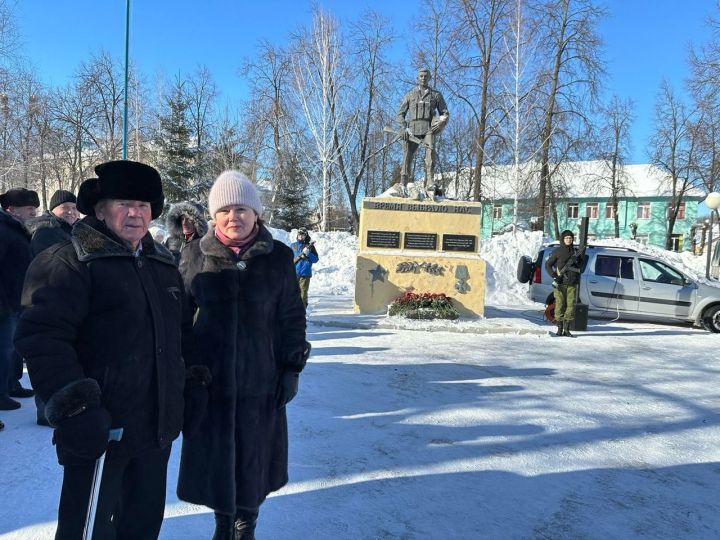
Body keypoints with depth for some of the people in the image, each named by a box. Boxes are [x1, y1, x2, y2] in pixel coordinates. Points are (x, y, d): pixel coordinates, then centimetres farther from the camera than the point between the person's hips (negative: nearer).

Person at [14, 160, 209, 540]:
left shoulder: (164, 265, 13)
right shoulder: (69, 263, -11)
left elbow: (183, 332, 22)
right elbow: (41, 338, -20)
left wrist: (195, 380, 16)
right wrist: (74, 407, -25)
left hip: (158, 427, 7)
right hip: (98, 431, -7)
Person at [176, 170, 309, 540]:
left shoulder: (278, 257, -3)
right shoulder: (196, 255, -1)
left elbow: (292, 316, 3)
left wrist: (293, 367, 0)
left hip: (261, 378, 0)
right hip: (209, 377, 1)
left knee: (254, 456, 9)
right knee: (214, 454, 11)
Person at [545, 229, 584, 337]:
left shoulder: (575, 251, 13)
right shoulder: (557, 251, 2)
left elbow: (580, 266, 21)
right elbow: (548, 265, 3)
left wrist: (575, 261, -1)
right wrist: (554, 276, -8)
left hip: (572, 283, 3)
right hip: (560, 283, -3)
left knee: (571, 305, -1)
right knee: (559, 304, -4)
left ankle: (567, 329, 6)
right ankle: (559, 328, 4)